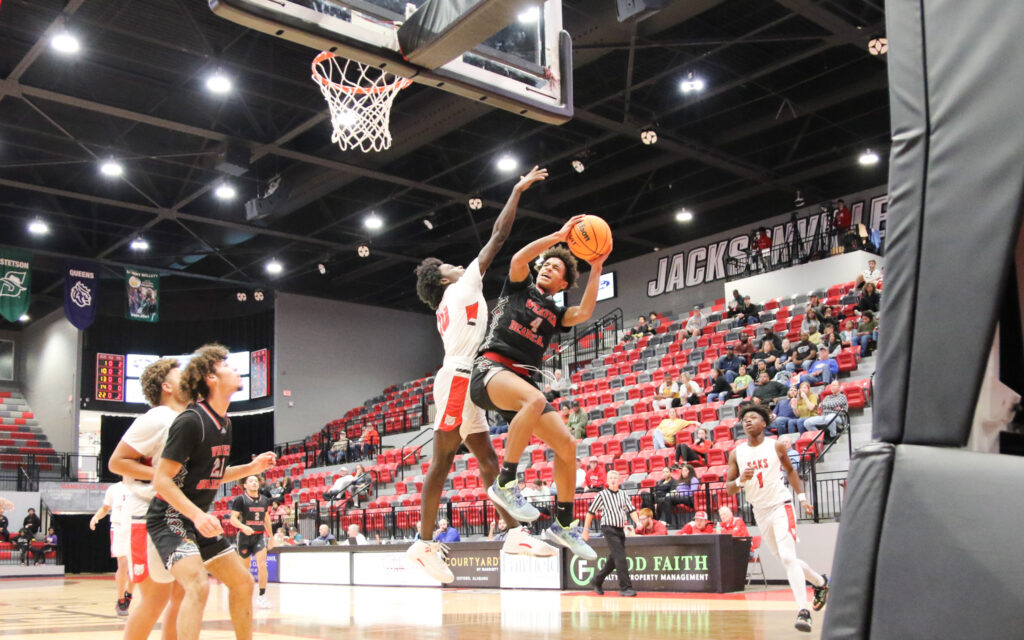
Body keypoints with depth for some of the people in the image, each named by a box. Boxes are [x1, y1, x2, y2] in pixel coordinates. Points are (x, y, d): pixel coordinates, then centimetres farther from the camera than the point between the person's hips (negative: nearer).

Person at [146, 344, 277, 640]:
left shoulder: (224, 423, 8)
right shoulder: (191, 421, -20)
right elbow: (162, 479, -22)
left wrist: (251, 468, 6)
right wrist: (197, 515, -31)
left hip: (199, 520, 9)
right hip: (169, 518, -9)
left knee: (243, 582, 11)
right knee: (198, 585, -28)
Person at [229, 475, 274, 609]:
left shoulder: (264, 500, 8)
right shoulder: (240, 499, -6)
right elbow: (233, 518, -11)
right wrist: (243, 527, -30)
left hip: (260, 536, 3)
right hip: (244, 537, -2)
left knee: (262, 565, -14)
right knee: (244, 568, 7)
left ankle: (262, 596, -6)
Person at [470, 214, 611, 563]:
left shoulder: (555, 313, 23)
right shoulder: (520, 287, 14)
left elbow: (584, 313, 2)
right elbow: (519, 258, -8)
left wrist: (596, 267, -2)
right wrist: (560, 235, -7)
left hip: (523, 379, 7)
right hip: (492, 370, -6)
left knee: (567, 445, -4)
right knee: (535, 400, -39)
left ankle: (563, 524, 10)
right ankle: (504, 484, -31)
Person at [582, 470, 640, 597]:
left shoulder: (623, 494, 12)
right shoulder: (602, 495, -2)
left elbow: (631, 510, 8)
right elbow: (591, 512, 2)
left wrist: (637, 521, -11)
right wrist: (586, 529, 1)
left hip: (621, 529, 6)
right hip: (609, 529, -6)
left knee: (613, 560, 13)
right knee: (620, 558, -14)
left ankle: (596, 581, 29)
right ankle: (625, 588, -12)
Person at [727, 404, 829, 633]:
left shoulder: (776, 446, -4)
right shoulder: (736, 454, -1)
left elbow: (790, 470, 12)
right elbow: (729, 489, 0)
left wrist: (802, 497, 5)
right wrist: (741, 480, -20)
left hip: (780, 506, -4)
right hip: (760, 512, 4)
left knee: (788, 557, -18)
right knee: (784, 559, 14)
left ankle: (802, 611, -17)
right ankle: (820, 582, 39)